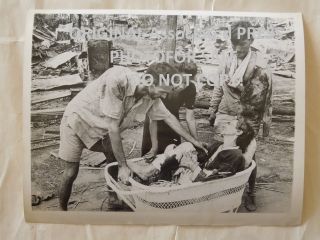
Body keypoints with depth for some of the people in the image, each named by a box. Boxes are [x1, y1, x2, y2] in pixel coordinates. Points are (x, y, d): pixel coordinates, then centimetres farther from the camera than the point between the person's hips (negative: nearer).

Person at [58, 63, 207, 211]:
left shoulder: (151, 97, -18)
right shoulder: (117, 79, -38)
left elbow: (169, 117, -1)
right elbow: (113, 127, -34)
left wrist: (193, 141, 5)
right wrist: (123, 166, -27)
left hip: (101, 128, 6)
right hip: (78, 118, -5)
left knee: (115, 164, 2)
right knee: (71, 173, -4)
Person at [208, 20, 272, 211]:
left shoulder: (260, 66, -8)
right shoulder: (228, 60, 3)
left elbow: (267, 97, -3)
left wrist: (267, 123, -2)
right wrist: (213, 111, 13)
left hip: (249, 120, -3)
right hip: (225, 116, 3)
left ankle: (251, 194, 27)